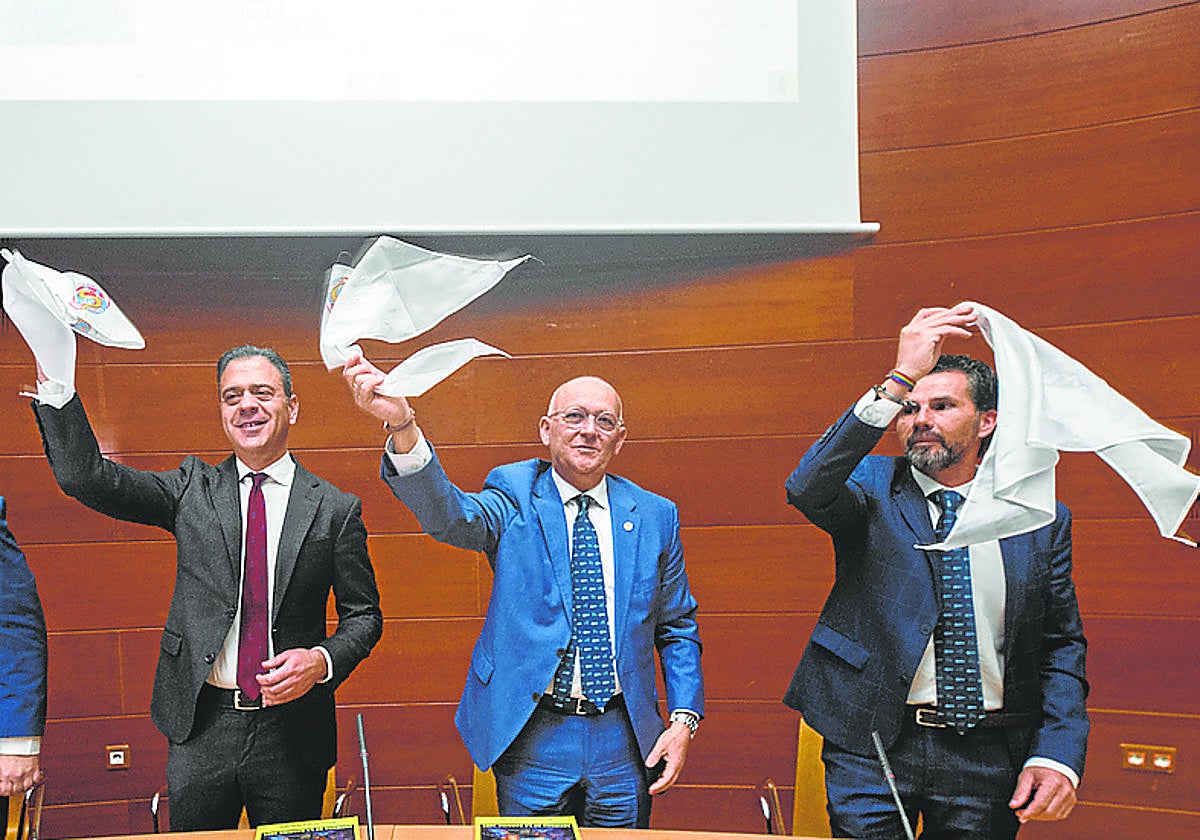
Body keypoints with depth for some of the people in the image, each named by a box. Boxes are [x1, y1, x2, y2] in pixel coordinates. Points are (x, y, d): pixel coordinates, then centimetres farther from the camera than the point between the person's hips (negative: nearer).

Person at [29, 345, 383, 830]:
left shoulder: (336, 510, -1)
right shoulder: (191, 489, 3)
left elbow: (364, 616, 3)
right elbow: (85, 477, -8)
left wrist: (322, 661, -16)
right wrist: (54, 381, -18)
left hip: (291, 734, -1)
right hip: (200, 727, 1)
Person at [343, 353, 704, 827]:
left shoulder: (655, 516, 4)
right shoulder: (516, 496, -3)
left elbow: (677, 627, 11)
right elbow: (450, 517, -25)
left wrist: (684, 718, -1)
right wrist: (402, 425, -41)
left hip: (623, 740, 2)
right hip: (533, 738, -2)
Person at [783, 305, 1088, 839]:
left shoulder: (1042, 520, 4)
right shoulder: (871, 487, -1)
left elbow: (1062, 644, 7)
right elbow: (806, 489, -24)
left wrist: (1058, 755, -8)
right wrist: (899, 381, -30)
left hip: (989, 758, 2)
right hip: (873, 746, -2)